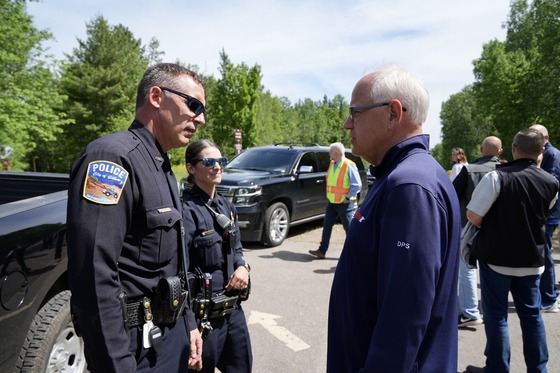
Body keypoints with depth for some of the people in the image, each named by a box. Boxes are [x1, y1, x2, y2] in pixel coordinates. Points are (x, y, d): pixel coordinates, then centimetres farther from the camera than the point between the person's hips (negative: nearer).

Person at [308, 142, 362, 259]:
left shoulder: (349, 166, -16)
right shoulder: (332, 164, 8)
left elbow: (357, 185, -16)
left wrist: (348, 197, -14)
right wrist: (329, 196, 13)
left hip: (345, 203, -7)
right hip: (331, 202, 7)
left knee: (349, 227, 4)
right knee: (327, 226, 6)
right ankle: (322, 250, 12)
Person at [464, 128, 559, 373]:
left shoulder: (497, 176, -17)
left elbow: (473, 216, -19)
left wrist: (489, 230, 1)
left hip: (496, 257, -5)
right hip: (531, 258, 5)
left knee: (496, 315, 7)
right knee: (531, 314, 18)